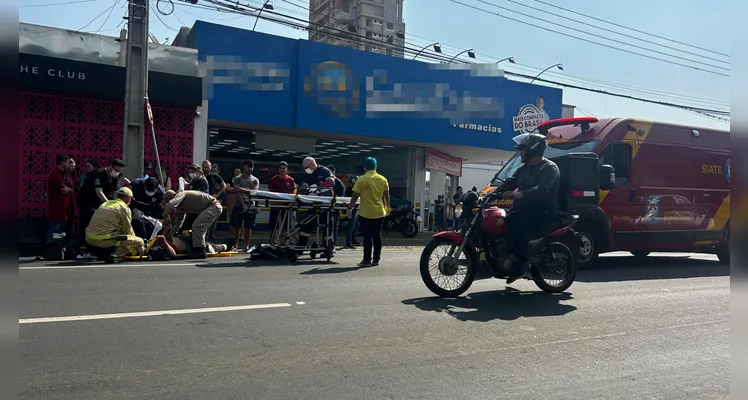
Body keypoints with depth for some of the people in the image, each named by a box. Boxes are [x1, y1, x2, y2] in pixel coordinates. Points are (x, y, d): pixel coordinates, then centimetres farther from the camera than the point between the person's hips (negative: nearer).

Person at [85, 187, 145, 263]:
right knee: (139, 242, -3)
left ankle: (101, 251, 10)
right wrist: (135, 238, 26)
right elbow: (128, 229, 6)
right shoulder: (124, 208, -2)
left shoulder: (105, 203, 22)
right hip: (105, 240, -8)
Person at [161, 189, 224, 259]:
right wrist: (168, 235, 15)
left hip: (213, 206, -11)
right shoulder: (181, 206, 20)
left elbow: (169, 205, -28)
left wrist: (166, 217, -14)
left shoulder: (181, 195, -9)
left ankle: (199, 251, -12)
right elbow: (178, 223, 21)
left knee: (197, 226, -16)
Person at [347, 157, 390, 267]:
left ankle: (367, 260, 3)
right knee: (377, 236, 10)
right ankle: (376, 259, 14)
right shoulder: (383, 179, 3)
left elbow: (355, 196, -10)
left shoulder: (361, 179, -9)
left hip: (366, 213, -3)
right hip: (380, 213, 3)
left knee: (367, 237, 2)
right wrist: (387, 208, 22)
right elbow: (387, 196, 8)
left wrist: (350, 207, 2)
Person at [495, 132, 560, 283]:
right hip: (524, 210, 9)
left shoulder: (549, 168, -8)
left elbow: (540, 190, -25)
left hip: (543, 214, -9)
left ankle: (520, 263, -24)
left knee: (515, 223, -33)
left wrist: (517, 194, -37)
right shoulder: (524, 168, 20)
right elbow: (509, 183, 13)